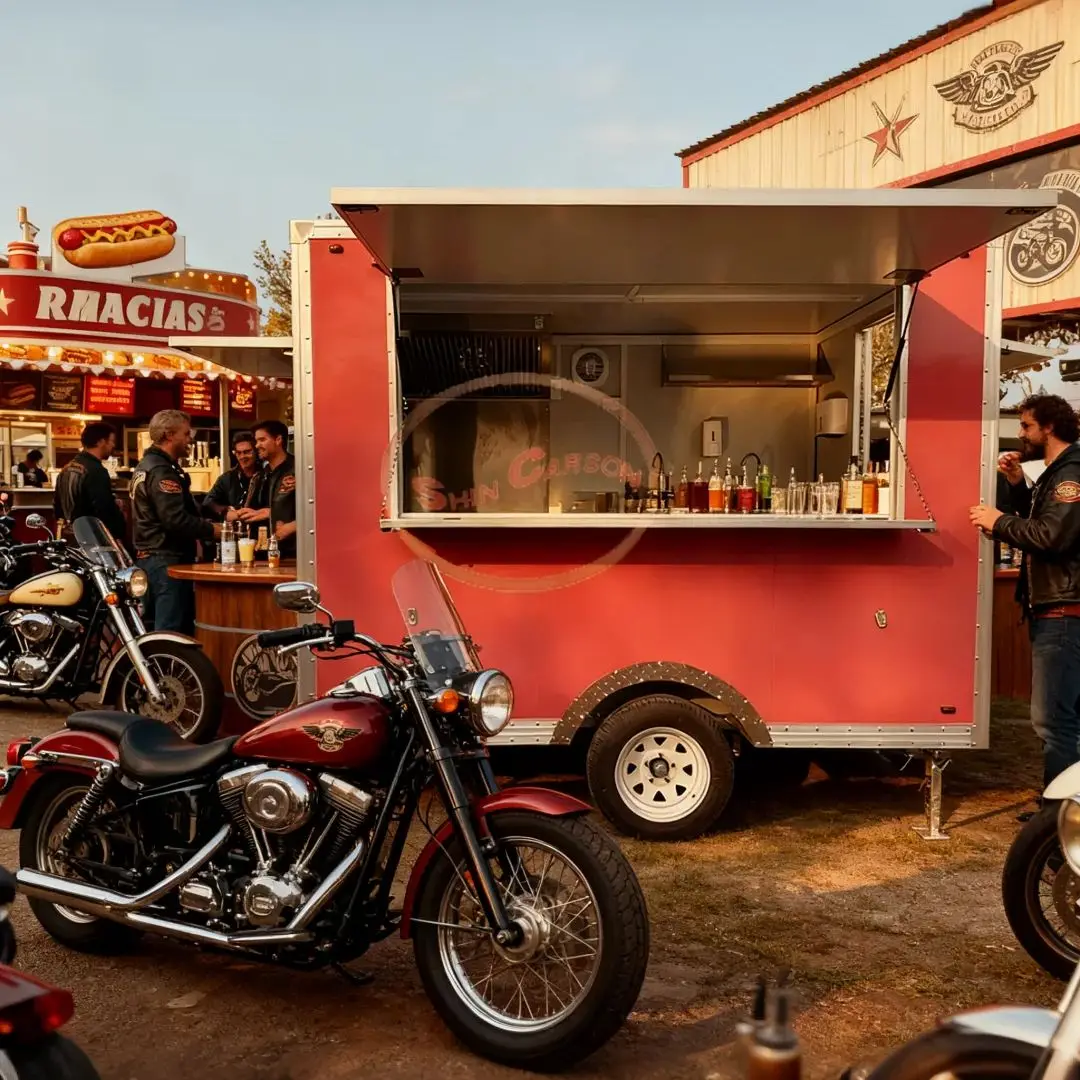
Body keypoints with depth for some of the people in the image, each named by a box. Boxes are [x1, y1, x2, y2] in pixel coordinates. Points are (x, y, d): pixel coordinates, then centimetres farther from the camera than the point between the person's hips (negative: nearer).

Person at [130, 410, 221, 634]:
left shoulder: (145, 466, 18)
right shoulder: (161, 471, -15)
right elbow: (176, 520, -25)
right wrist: (212, 530, -13)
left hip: (147, 556, 11)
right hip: (167, 560, -11)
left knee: (153, 628, 16)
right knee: (172, 632, -10)